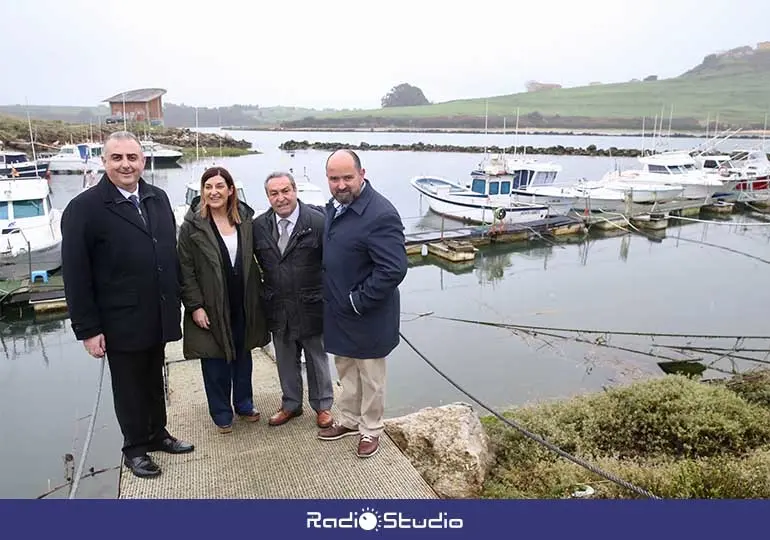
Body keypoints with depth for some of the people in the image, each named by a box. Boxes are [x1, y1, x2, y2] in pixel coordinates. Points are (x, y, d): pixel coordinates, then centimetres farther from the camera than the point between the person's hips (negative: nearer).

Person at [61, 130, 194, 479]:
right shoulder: (84, 208, -12)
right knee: (128, 386, 13)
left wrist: (177, 302, 4)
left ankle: (157, 433, 40)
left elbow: (171, 252, 6)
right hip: (121, 323, -4)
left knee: (154, 380, 20)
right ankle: (135, 447, 32)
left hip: (158, 317, 4)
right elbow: (75, 276, -12)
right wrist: (87, 329, -13)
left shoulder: (158, 198, 3)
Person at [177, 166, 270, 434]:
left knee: (243, 355, 16)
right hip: (211, 306, -3)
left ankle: (244, 404, 35)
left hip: (243, 304, 4)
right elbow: (185, 269, -8)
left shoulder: (245, 220, 2)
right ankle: (221, 413, 26)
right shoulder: (192, 225, -8)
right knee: (215, 360, 8)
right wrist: (195, 306, -13)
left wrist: (258, 296, 5)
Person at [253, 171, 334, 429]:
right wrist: (265, 295, 5)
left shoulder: (318, 221, -14)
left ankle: (322, 406, 34)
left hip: (311, 307, -3)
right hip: (278, 309, 4)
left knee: (317, 359, 15)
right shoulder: (259, 226, -1)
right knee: (286, 362, 19)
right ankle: (291, 405, 40)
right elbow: (258, 263, 10)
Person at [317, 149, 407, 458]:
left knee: (370, 377, 13)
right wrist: (332, 297, 8)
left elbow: (394, 269, -29)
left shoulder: (380, 215, -25)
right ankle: (349, 420, 44)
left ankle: (371, 430, 34)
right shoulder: (335, 206, 3)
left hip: (366, 315, -8)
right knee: (346, 371, 24)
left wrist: (359, 301, -22)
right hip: (338, 311, 8)